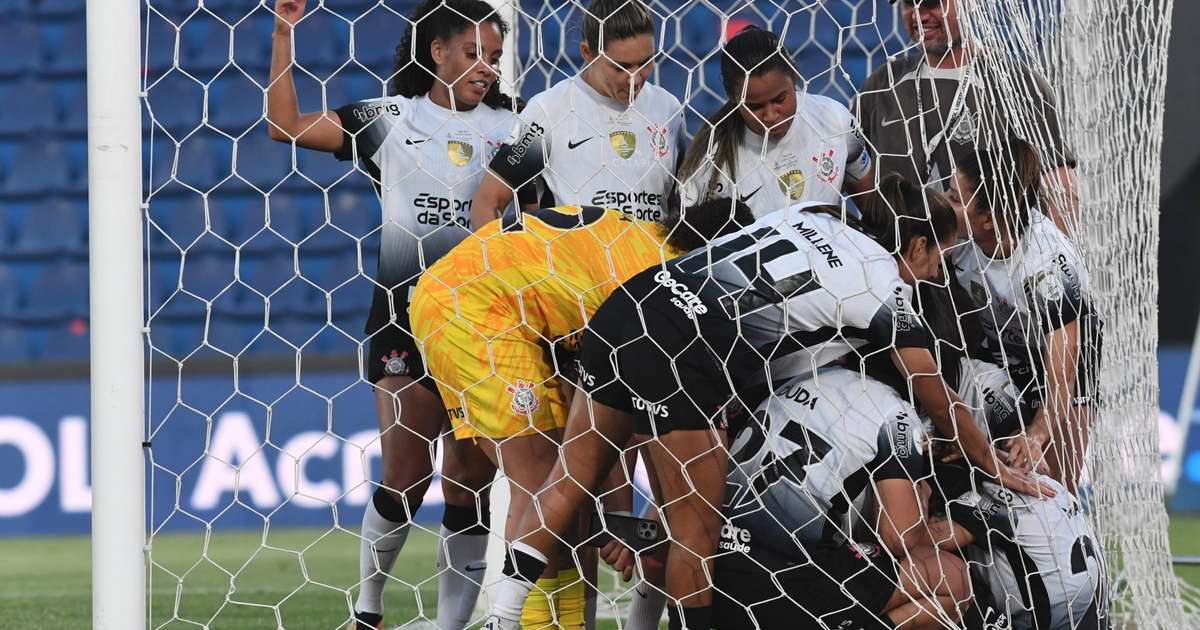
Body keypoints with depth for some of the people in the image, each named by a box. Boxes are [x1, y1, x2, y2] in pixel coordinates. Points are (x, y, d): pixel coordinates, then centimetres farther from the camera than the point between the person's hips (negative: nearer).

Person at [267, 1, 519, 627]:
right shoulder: (391, 118, 3)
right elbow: (286, 126, -2)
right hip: (406, 311, -2)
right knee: (406, 476, -7)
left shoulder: (509, 128, 9)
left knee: (470, 486, 1)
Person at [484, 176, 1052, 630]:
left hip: (629, 306, 7)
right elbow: (940, 400, 12)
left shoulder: (815, 217, 21)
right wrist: (994, 466, 25)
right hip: (681, 358, -7)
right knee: (696, 530, 4)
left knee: (571, 479, 10)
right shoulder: (886, 289, 4)